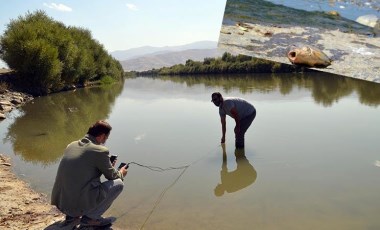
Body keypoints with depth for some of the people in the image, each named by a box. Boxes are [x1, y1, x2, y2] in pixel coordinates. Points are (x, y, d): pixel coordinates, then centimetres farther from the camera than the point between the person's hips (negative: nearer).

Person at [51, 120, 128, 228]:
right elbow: (111, 176, 2)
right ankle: (90, 217, 6)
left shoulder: (72, 145, 7)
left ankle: (72, 216, 21)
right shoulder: (100, 151, -14)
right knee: (118, 183, 3)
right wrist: (121, 173, 24)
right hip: (80, 205, -8)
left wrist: (108, 165, 30)